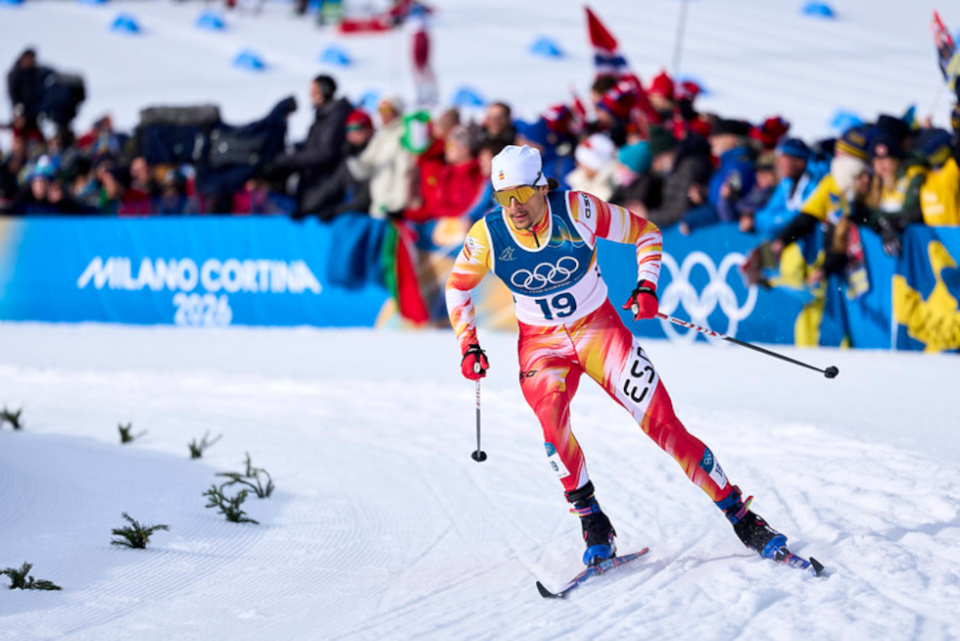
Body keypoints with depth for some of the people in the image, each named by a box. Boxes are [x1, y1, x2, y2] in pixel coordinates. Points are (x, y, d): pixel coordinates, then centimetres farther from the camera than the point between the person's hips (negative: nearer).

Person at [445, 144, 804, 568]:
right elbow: (457, 287, 7)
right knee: (550, 416, -30)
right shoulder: (487, 236, -14)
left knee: (661, 423, -10)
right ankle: (593, 526, -15)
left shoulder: (576, 211, -19)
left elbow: (646, 234, -3)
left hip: (599, 329, -1)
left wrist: (646, 286, -17)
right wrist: (468, 345, -1)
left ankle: (741, 516, 0)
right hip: (542, 343, 1)